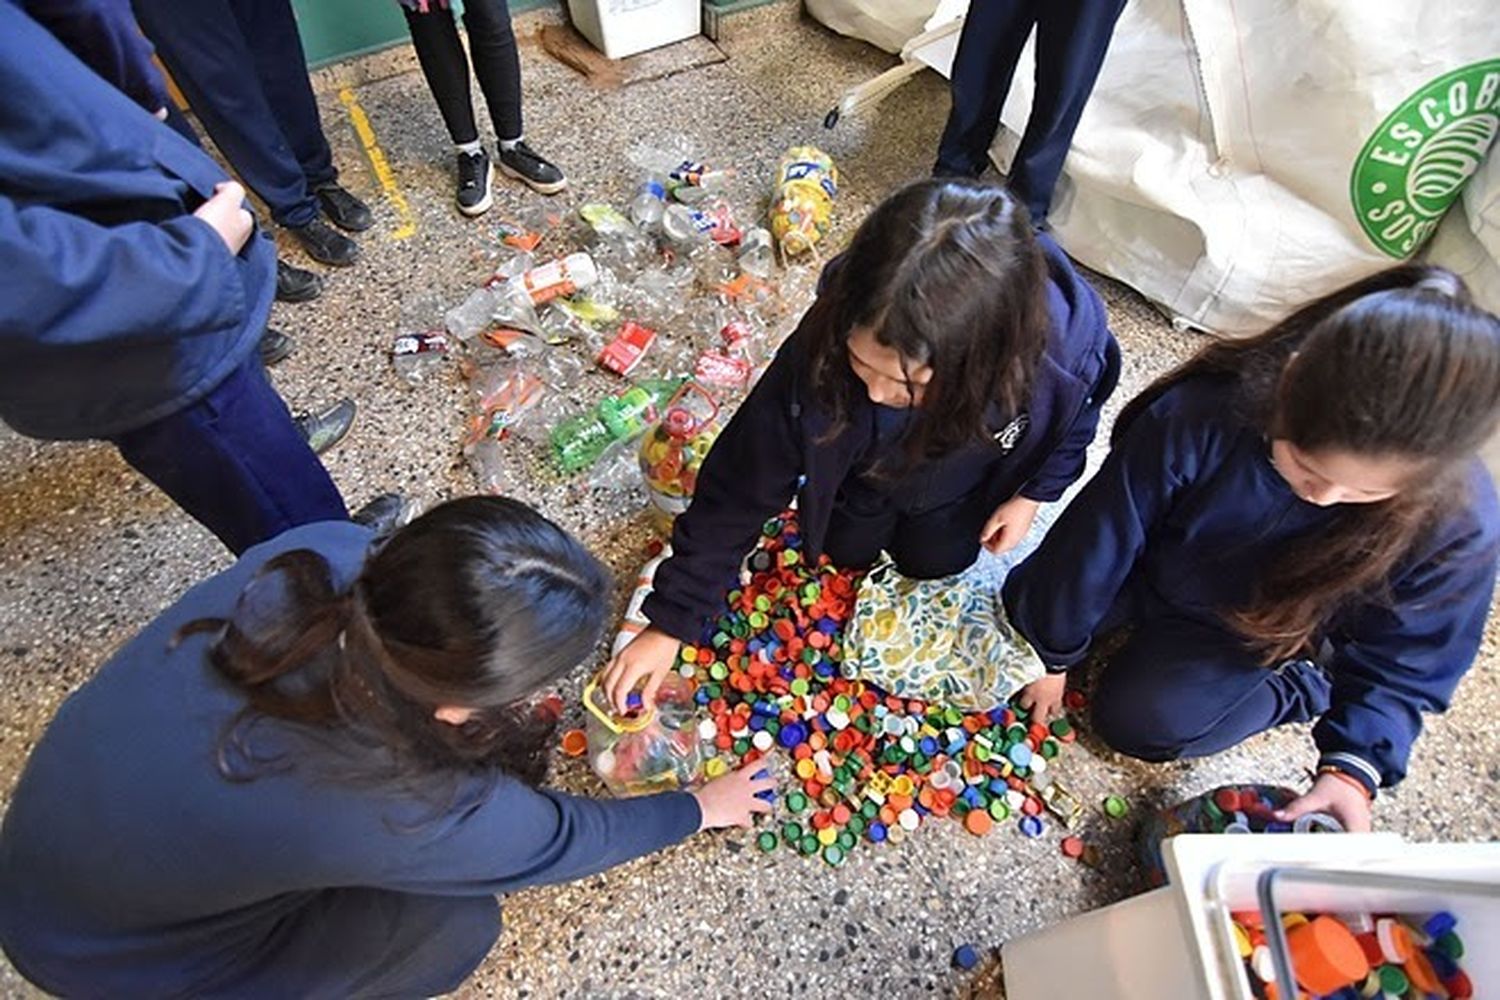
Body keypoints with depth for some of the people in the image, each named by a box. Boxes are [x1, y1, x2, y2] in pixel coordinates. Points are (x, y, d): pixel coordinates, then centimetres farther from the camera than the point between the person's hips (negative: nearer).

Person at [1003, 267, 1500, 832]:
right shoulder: (1201, 416, -36)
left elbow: (1403, 664, -12)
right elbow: (1099, 538, -24)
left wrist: (1354, 767, -28)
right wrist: (1053, 655, -11)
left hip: (1263, 635, 0)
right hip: (1158, 569, 1)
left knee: (1141, 723, -15)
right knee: (1026, 605, -5)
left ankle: (1306, 684, 8)